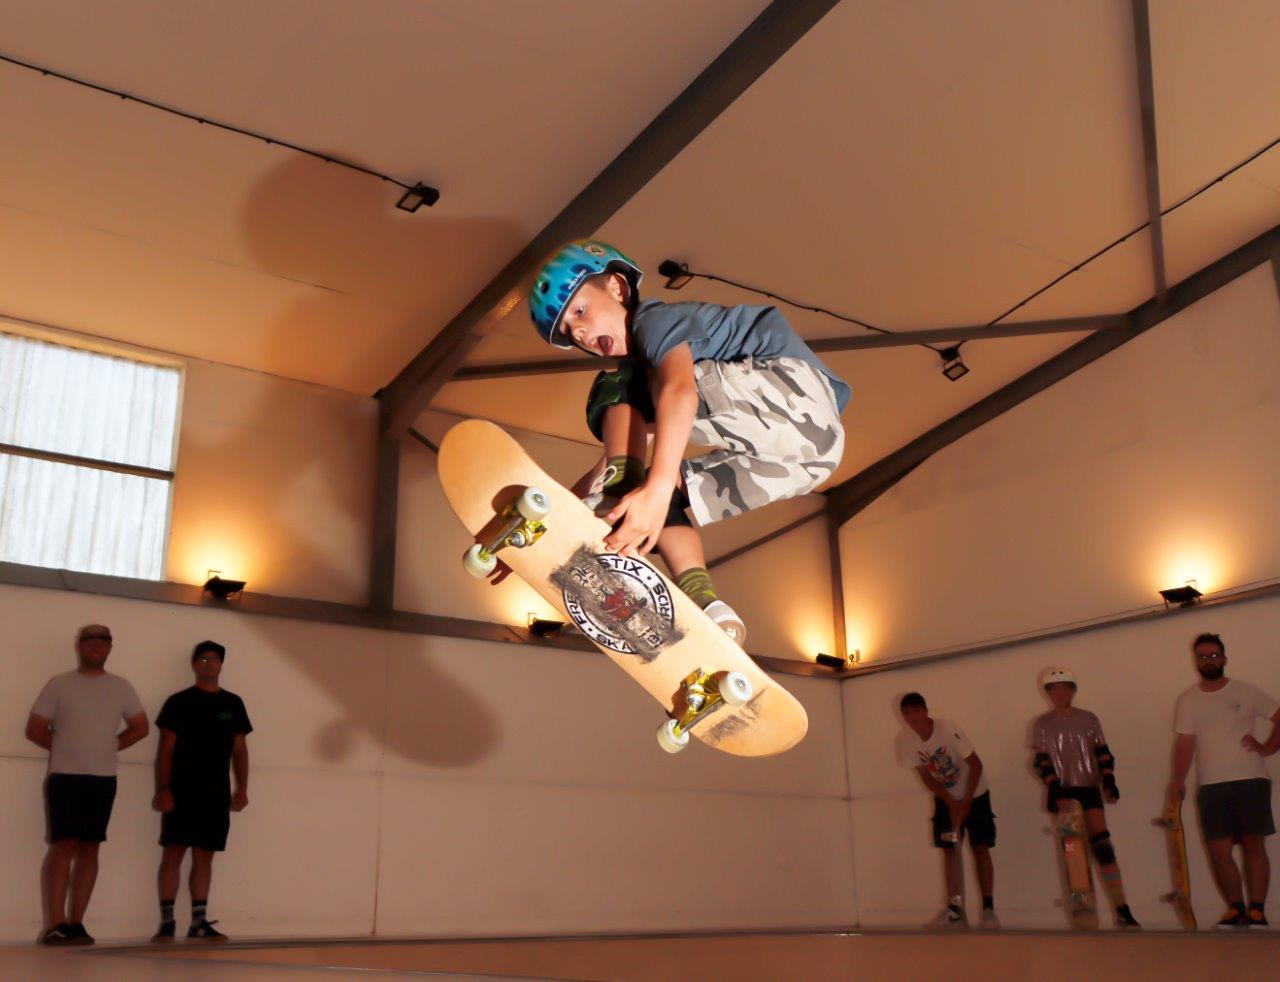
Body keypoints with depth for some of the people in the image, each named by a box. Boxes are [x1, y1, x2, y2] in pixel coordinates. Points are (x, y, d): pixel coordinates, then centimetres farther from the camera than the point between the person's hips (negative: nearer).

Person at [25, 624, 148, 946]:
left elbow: (140, 727, 16)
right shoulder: (59, 684, 2)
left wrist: (112, 745, 4)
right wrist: (65, 749, 1)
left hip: (104, 779, 3)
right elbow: (35, 729, 3)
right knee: (64, 845, -10)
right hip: (65, 777, -3)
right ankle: (55, 923, -8)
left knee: (89, 848, 3)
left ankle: (75, 923, 7)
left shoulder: (121, 687, 10)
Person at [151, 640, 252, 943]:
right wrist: (162, 789, -10)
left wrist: (242, 788, 5)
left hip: (217, 793, 3)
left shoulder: (233, 703, 11)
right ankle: (167, 921, 2)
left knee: (204, 856, 6)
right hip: (182, 791, -3)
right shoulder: (178, 702, 1)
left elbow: (239, 749, 12)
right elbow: (166, 748, -2)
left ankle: (199, 922, 11)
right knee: (173, 852, -3)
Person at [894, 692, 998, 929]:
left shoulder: (948, 730, -28)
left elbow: (976, 764, -21)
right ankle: (955, 911, 2)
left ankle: (988, 909, -3)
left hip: (974, 794, -4)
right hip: (945, 798, 4)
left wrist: (966, 801, -22)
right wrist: (951, 803, -15)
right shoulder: (905, 740, -16)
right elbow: (925, 775, -8)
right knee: (950, 850, -1)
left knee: (980, 849, -7)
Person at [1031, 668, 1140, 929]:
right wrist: (1055, 787, -14)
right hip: (1062, 791, 0)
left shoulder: (1089, 719, 7)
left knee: (1102, 845, -9)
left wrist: (1109, 782, -7)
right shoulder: (1042, 724, 4)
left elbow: (1103, 753, 6)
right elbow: (1042, 761, 0)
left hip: (1089, 788, 1)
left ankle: (1122, 909, -9)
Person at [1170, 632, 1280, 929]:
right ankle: (1236, 909, 12)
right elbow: (1185, 743, 0)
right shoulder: (1187, 700, 7)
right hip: (1211, 786, 1)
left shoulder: (1246, 692, 4)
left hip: (1250, 781, -1)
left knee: (1254, 846, 0)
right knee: (1219, 850, -2)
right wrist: (1179, 780, -12)